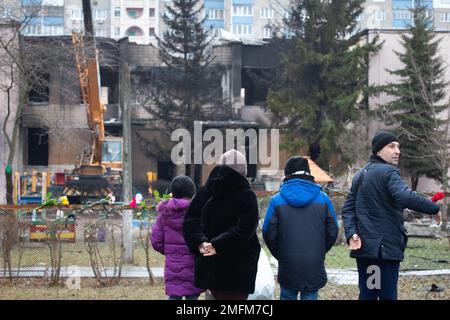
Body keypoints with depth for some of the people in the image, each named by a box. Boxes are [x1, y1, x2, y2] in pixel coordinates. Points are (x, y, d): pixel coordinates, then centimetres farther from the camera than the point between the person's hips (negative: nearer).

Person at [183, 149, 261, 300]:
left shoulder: (203, 193, 6)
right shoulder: (247, 196, -9)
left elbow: (190, 221, 3)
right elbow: (244, 230, -19)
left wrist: (200, 242, -8)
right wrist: (217, 245, -16)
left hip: (207, 266, 5)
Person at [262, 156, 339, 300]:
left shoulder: (277, 200, -4)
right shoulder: (323, 199, 1)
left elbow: (269, 233, -3)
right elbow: (333, 231, 3)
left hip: (288, 267, -1)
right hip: (315, 267, 1)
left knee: (287, 296, 12)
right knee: (310, 296, 8)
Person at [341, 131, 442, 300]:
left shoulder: (360, 175, 16)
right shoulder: (388, 172, -11)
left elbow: (348, 208, 11)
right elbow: (406, 197, -27)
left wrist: (351, 233, -1)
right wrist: (434, 208, -16)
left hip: (363, 248, 8)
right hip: (386, 247, -8)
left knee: (366, 294, 11)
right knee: (387, 294, -3)